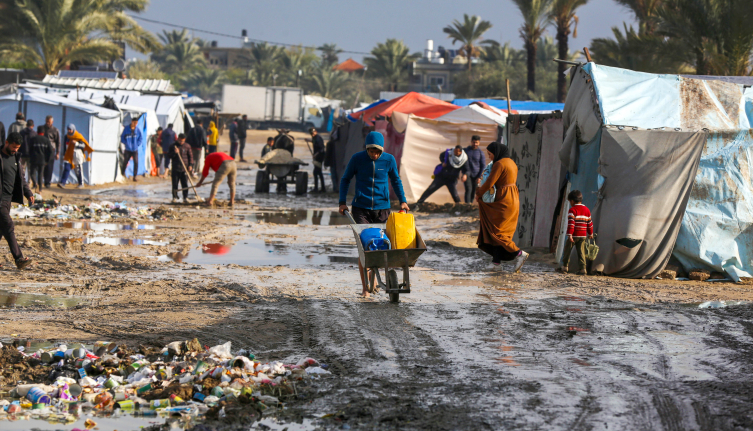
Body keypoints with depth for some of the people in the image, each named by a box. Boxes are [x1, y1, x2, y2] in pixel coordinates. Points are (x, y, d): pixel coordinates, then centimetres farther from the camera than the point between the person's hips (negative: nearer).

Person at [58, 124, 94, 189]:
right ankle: (62, 183, -15)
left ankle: (81, 183, 20)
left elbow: (83, 145, -12)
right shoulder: (67, 136, 9)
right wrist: (64, 155, 21)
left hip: (77, 155, -4)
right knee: (66, 168, -8)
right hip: (69, 155, 4)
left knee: (78, 170, 3)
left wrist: (76, 143, -27)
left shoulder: (79, 136, -8)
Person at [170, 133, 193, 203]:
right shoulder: (173, 146, 5)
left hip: (184, 169, -1)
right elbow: (169, 155, 4)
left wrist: (190, 165, -3)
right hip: (175, 168, 1)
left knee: (185, 184, 0)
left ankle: (185, 198, 5)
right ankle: (175, 197, 10)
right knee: (175, 184, 2)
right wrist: (174, 153, -15)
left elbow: (190, 156, 6)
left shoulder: (187, 146, 4)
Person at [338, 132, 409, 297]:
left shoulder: (389, 160, -1)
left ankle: (373, 277, 33)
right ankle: (365, 288, -9)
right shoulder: (357, 158, -6)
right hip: (361, 208, -2)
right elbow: (345, 179, 7)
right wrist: (342, 202, 0)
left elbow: (396, 180, 15)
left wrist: (402, 201, 9)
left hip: (382, 209, 2)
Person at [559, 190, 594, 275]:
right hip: (583, 235, 5)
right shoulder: (586, 210, 11)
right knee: (581, 253, 4)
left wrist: (569, 234, -22)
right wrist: (590, 233, 26)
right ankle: (582, 269, -2)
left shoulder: (572, 210, -9)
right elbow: (590, 223, 16)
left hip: (574, 235, -5)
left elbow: (571, 223, -18)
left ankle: (564, 267, 14)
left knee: (567, 250, 9)